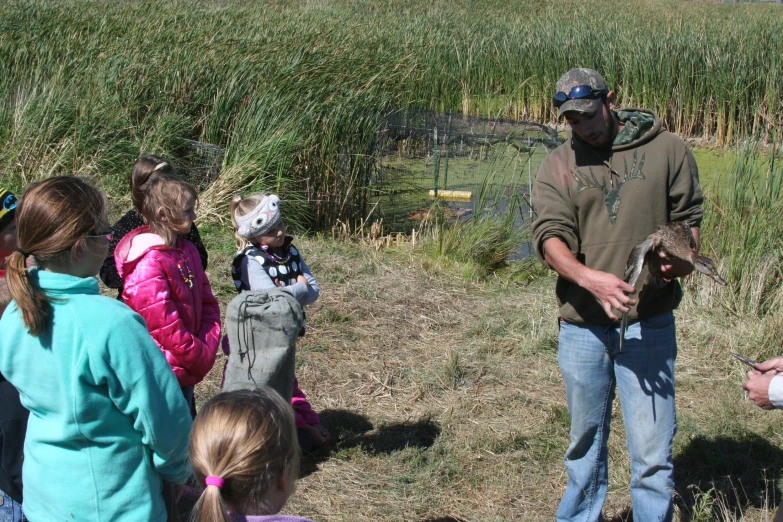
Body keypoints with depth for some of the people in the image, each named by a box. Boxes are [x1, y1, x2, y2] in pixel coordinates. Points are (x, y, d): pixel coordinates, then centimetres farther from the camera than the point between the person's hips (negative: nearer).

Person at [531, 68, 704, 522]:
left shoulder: (666, 149, 2)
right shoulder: (558, 165, 4)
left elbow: (689, 217, 9)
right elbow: (549, 236, -8)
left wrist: (681, 255, -14)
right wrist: (590, 277, -27)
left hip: (649, 321, -1)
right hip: (582, 325, 2)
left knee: (652, 449, -1)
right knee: (586, 442, 16)